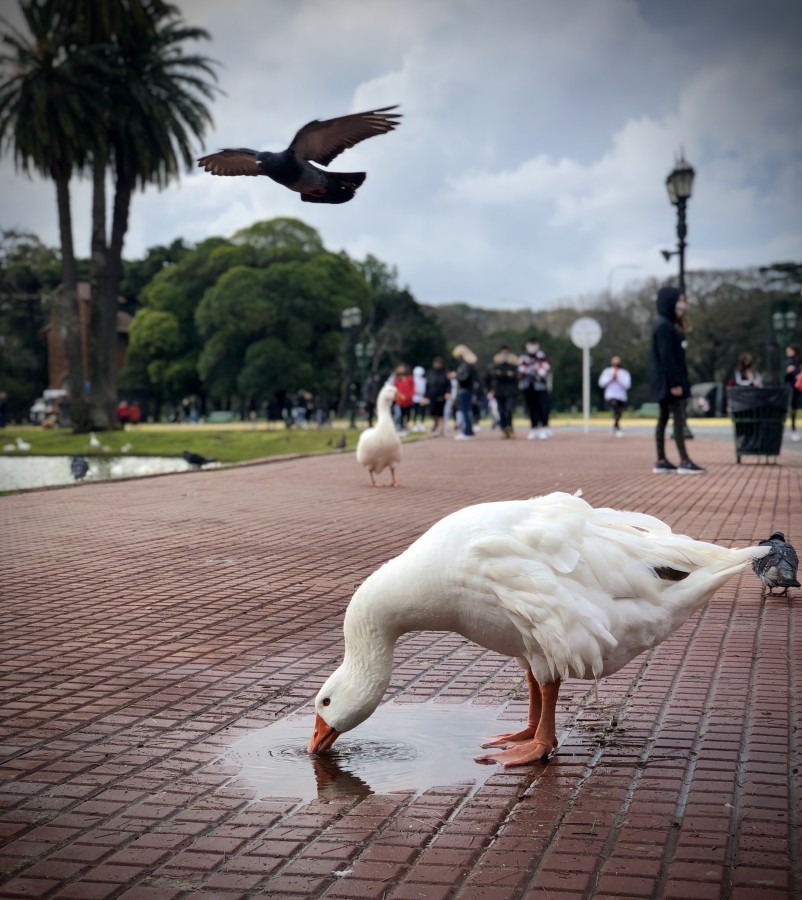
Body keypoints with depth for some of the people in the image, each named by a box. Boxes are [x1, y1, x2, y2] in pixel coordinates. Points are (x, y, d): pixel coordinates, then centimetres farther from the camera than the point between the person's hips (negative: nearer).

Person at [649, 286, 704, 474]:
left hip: (665, 381, 10)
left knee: (664, 418, 9)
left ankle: (661, 462, 10)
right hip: (669, 380, -10)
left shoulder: (667, 325, 17)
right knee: (678, 418, -11)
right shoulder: (664, 326, -15)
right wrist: (674, 383, -23)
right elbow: (666, 356, -21)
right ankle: (684, 462, -12)